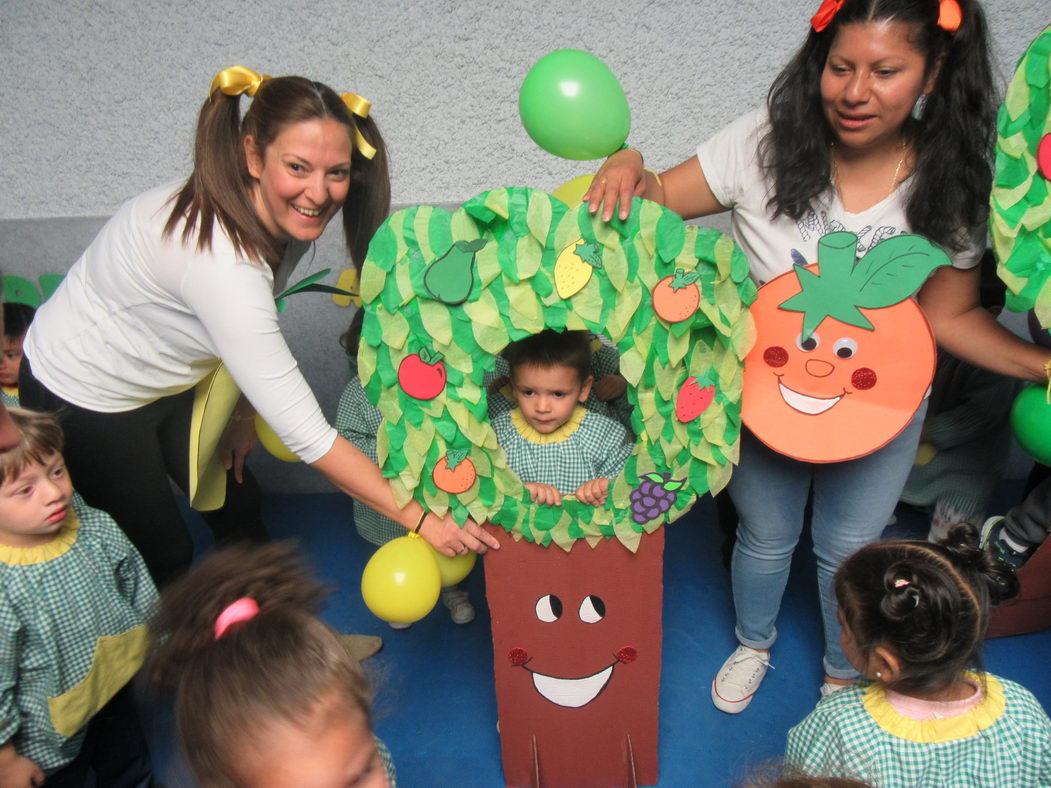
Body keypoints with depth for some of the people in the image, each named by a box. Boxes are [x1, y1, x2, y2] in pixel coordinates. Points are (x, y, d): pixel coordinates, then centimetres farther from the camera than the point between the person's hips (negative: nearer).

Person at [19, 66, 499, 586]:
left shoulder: (278, 215, -15)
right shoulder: (221, 259, -41)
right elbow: (305, 434, -39)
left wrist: (244, 410, 3)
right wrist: (421, 519, -34)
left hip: (171, 380, 7)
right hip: (83, 397, -7)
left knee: (237, 506, 15)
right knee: (161, 554, 8)